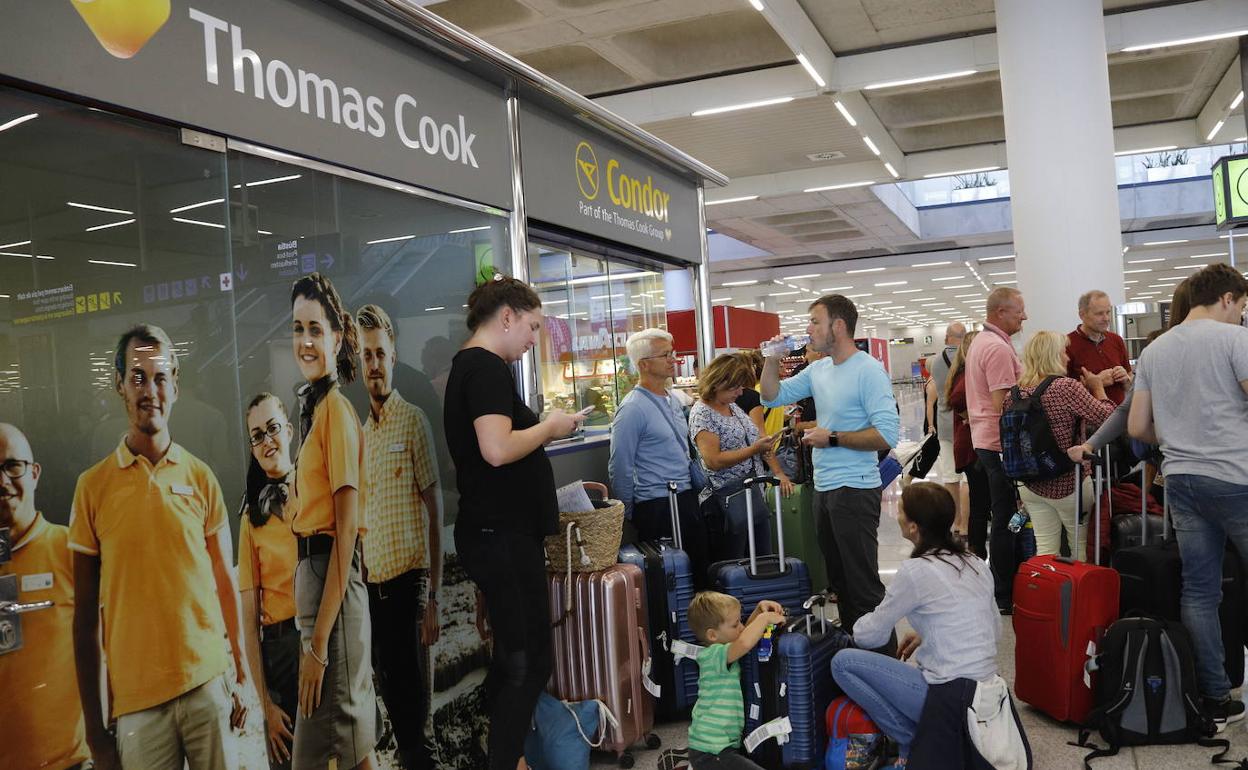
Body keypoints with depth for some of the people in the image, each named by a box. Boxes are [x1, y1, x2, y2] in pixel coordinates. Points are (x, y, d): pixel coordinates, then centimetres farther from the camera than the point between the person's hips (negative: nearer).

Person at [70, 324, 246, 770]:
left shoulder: (201, 477, 3)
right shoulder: (93, 486, -2)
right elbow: (85, 615, 2)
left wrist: (242, 675, 7)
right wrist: (93, 726, 1)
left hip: (208, 683, 1)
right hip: (135, 696, -1)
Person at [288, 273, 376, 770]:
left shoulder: (337, 411, -15)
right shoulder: (315, 407, 12)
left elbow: (347, 529, -18)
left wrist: (318, 642, -19)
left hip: (333, 577, -9)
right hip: (312, 567, 9)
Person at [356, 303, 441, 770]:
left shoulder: (413, 421, -6)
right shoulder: (361, 433, 10)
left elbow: (433, 512, -8)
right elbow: (363, 517, 13)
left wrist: (433, 598, -10)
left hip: (409, 580, -5)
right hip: (374, 584, 6)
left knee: (414, 693, 1)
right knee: (389, 688, 14)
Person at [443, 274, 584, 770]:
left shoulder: (469, 366, 16)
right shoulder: (487, 367, -15)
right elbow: (497, 449, -28)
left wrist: (542, 430, 12)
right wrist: (549, 427, -13)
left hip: (497, 532, 11)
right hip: (502, 536, -11)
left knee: (512, 657, 18)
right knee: (530, 663, -3)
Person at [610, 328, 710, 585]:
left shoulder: (673, 399, 12)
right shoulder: (633, 409, -15)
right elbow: (620, 469, -13)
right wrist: (630, 514, -6)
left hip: (686, 500, 8)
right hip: (657, 506, -8)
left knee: (701, 570, 11)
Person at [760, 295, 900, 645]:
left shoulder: (869, 371, -16)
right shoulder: (818, 369, 9)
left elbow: (887, 435, -22)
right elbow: (774, 396, 18)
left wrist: (833, 439, -18)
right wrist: (772, 359, 3)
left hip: (855, 488, -9)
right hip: (823, 486, 9)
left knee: (863, 583, -3)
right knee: (838, 577, 19)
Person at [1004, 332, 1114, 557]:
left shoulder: (1012, 394, -1)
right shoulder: (1067, 387, -18)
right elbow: (1106, 417, -14)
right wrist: (1098, 388, 5)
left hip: (1031, 486, 5)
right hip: (1069, 484, -5)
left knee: (1045, 550, 10)